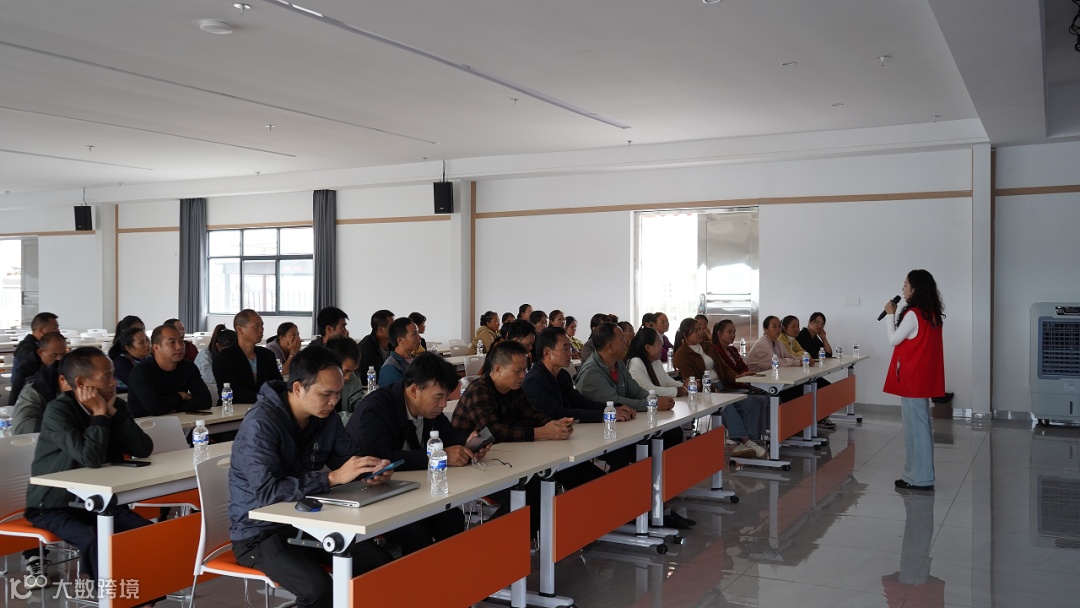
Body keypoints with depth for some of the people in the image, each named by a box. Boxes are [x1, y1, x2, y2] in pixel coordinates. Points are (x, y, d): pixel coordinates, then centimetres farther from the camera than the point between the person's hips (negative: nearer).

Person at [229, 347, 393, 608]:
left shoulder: (326, 417, -2)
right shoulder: (260, 424, -24)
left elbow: (347, 458, 6)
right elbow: (267, 492, -33)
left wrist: (371, 471, -17)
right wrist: (333, 477, -38)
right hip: (260, 532, -6)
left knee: (382, 565, -9)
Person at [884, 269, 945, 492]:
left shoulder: (913, 314, -18)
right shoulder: (932, 313, 10)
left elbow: (894, 339, -10)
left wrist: (890, 314, 0)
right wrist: (896, 315, 9)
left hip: (912, 378, -9)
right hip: (924, 377, 9)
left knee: (915, 426, -3)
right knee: (922, 425, 14)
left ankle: (919, 478, 2)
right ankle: (923, 474, 21)